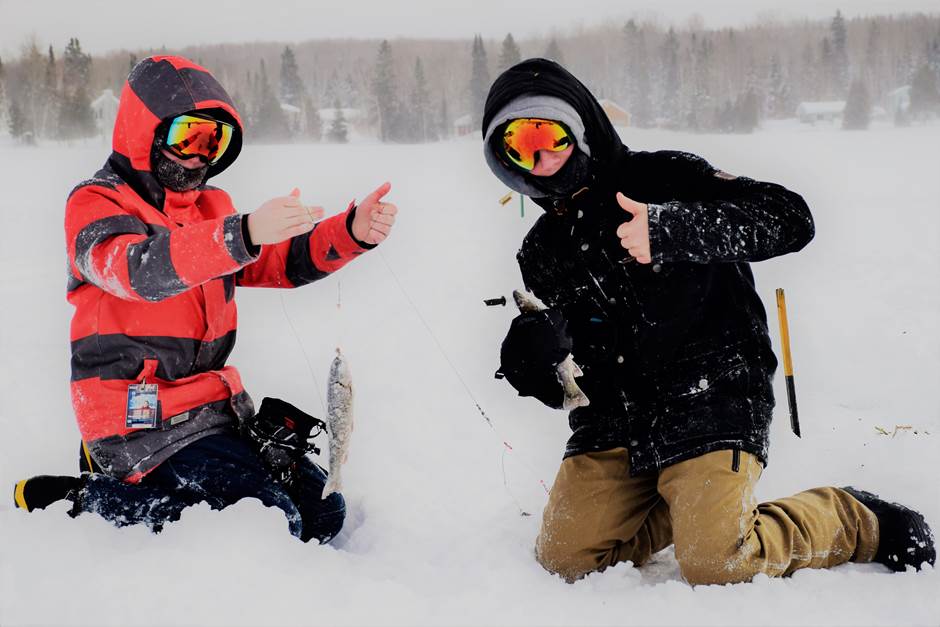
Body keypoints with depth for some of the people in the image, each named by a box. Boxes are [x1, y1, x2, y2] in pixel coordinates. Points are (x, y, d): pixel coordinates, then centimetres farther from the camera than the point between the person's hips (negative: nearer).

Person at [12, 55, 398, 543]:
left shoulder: (212, 208, 16)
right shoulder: (96, 204, -9)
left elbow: (282, 262, 11)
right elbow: (141, 269, -29)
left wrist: (351, 232, -9)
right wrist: (243, 234, -44)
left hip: (214, 406, 8)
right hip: (143, 415, -8)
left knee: (323, 512, 6)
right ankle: (86, 499, -5)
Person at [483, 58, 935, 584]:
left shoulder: (666, 178, -3)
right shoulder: (542, 253, 13)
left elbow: (791, 219, -15)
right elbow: (549, 383, 16)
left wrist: (673, 229, -28)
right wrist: (531, 358, -10)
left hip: (708, 397, -6)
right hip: (614, 417, 6)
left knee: (716, 567, -20)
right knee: (565, 559, -7)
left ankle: (856, 523, 7)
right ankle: (688, 504, 16)